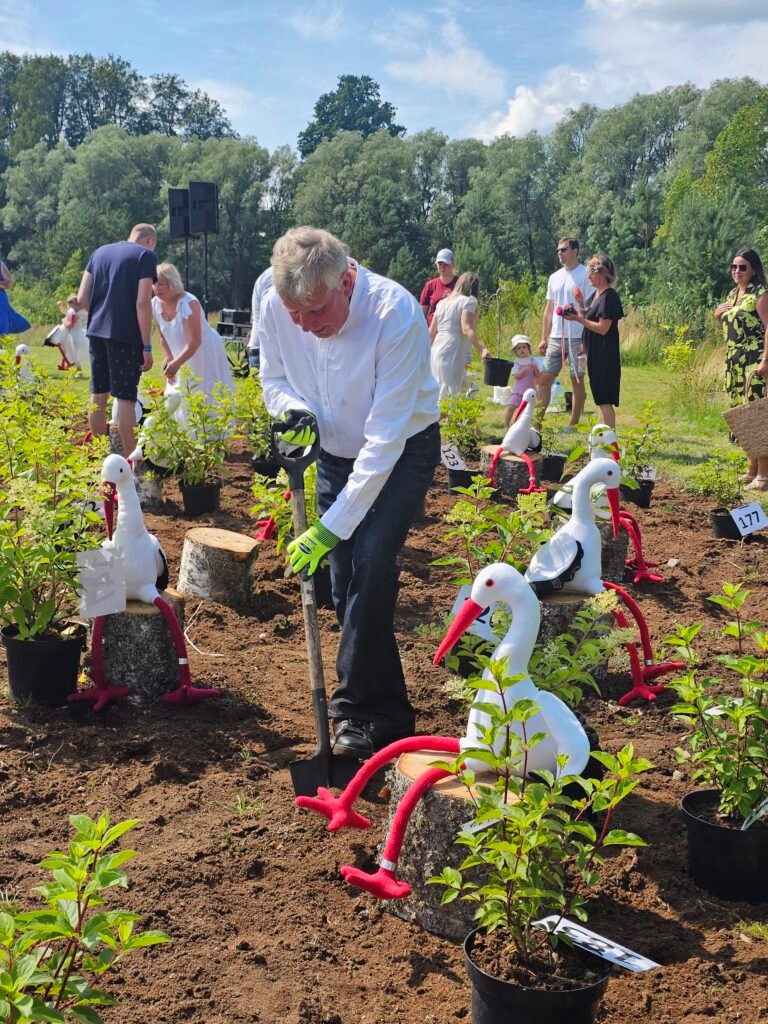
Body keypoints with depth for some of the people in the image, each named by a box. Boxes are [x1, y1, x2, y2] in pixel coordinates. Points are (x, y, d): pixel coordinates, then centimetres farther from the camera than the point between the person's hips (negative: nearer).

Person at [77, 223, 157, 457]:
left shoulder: (100, 252, 14)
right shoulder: (145, 255, -4)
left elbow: (82, 299, 9)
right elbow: (143, 302, -14)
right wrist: (147, 346, -12)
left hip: (96, 332, 6)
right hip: (126, 335, -6)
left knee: (98, 394, 13)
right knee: (125, 398, -3)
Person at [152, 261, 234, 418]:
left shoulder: (188, 303, -28)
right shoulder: (155, 304, -8)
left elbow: (195, 341, -31)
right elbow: (164, 337, 5)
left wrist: (177, 363, -36)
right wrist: (170, 360, -1)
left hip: (205, 353, -6)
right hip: (183, 355, 7)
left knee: (211, 397, -4)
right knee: (182, 399, 7)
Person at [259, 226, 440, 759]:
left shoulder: (395, 314, -34)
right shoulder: (275, 307, -20)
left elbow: (385, 438, -34)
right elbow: (274, 379, 1)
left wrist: (332, 526, -34)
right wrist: (295, 410, -24)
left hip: (403, 450, -5)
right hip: (336, 451, 5)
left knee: (371, 566, -21)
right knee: (344, 586, 3)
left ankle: (357, 708, -7)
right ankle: (387, 712, 17)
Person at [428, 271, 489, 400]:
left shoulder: (443, 302, 18)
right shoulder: (469, 301, -4)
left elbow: (431, 332, 18)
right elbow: (466, 329, -18)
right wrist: (482, 349, -29)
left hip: (436, 351, 8)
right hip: (452, 354, -8)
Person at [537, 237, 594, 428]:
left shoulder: (585, 276, -6)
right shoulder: (555, 277, 13)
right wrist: (544, 339, 12)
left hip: (577, 338, -6)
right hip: (555, 338, 6)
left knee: (577, 380, 3)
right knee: (545, 378, 3)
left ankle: (573, 424, 10)